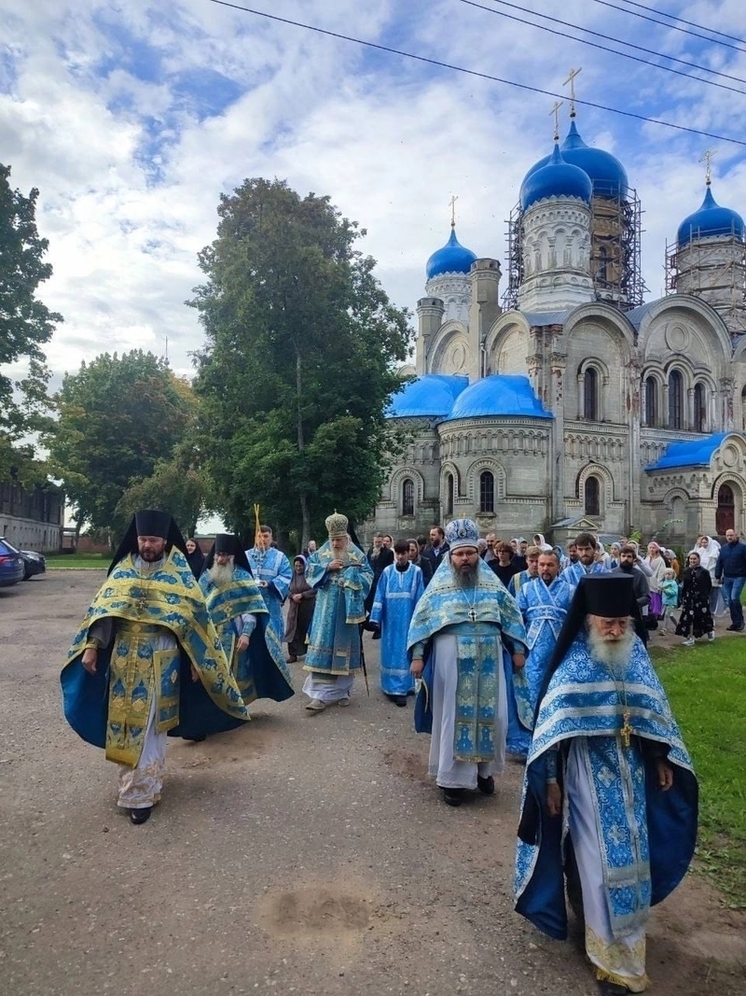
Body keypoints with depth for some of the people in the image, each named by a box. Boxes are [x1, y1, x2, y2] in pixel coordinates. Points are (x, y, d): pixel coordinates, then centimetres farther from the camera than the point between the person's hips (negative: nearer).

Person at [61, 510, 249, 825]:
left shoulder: (178, 572, -5)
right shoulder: (123, 569, 4)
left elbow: (194, 615, -4)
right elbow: (101, 608, 6)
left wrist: (196, 661, -5)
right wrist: (91, 646, -1)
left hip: (159, 662, -4)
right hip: (123, 660, 4)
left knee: (147, 726, 0)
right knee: (126, 723, 12)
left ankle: (140, 793, 11)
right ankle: (141, 780, 33)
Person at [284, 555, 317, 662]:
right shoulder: (292, 576, 6)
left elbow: (314, 589, -11)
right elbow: (288, 590, 9)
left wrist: (302, 595, -19)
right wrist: (292, 596, -11)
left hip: (307, 607, -3)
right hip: (294, 607, 3)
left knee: (305, 629, 6)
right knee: (293, 629, -2)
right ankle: (293, 654, 3)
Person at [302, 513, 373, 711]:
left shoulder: (357, 555, 0)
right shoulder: (322, 553, 5)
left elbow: (368, 577, -1)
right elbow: (309, 571, 1)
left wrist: (352, 574, -18)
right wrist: (327, 567, -12)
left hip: (346, 607, -1)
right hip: (326, 607, 1)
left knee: (344, 645, 7)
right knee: (322, 645, -6)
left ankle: (343, 691, 23)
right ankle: (320, 695, -5)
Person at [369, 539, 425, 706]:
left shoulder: (416, 572, -1)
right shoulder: (387, 572, 1)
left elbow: (420, 597, -1)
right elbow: (380, 595, 2)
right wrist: (376, 617, -3)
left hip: (408, 619, -1)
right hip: (391, 619, 1)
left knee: (404, 651, 5)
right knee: (392, 651, 4)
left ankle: (400, 688, 15)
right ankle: (395, 687, 8)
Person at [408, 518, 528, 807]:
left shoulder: (492, 582, 5)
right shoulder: (439, 584, -1)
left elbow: (511, 614, 10)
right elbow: (421, 619, -1)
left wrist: (517, 649, 6)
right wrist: (417, 655, -7)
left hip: (487, 660, 2)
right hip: (451, 659, -2)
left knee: (490, 714, 7)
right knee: (453, 715, 5)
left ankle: (484, 769, 27)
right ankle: (452, 776, 15)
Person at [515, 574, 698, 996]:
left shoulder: (636, 654, -6)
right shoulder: (573, 665, -20)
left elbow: (654, 710, 8)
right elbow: (553, 727, -14)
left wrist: (661, 759, 10)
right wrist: (551, 780, -12)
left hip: (632, 770, 5)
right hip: (590, 774, -5)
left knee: (632, 856, 19)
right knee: (602, 860, 3)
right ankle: (617, 960, 20)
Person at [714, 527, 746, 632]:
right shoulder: (723, 548, 12)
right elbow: (719, 563, 12)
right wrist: (718, 576, 6)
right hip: (727, 578, 5)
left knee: (734, 597, -18)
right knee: (728, 600, 5)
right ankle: (735, 622, 15)